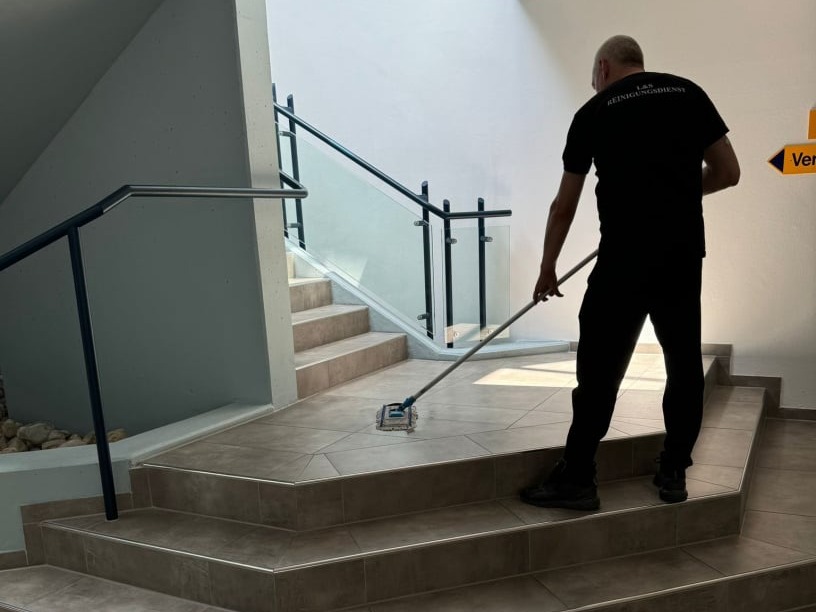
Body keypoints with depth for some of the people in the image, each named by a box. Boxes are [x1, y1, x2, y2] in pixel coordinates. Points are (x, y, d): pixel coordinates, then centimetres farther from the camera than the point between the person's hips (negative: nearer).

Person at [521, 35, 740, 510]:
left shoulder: (594, 111, 7)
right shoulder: (689, 93, 13)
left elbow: (564, 206, 11)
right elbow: (728, 173, 11)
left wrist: (548, 268, 20)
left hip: (624, 257, -3)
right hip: (685, 253, 4)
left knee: (600, 369, 0)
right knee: (685, 363, 14)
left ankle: (578, 479, 6)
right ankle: (674, 473, 22)